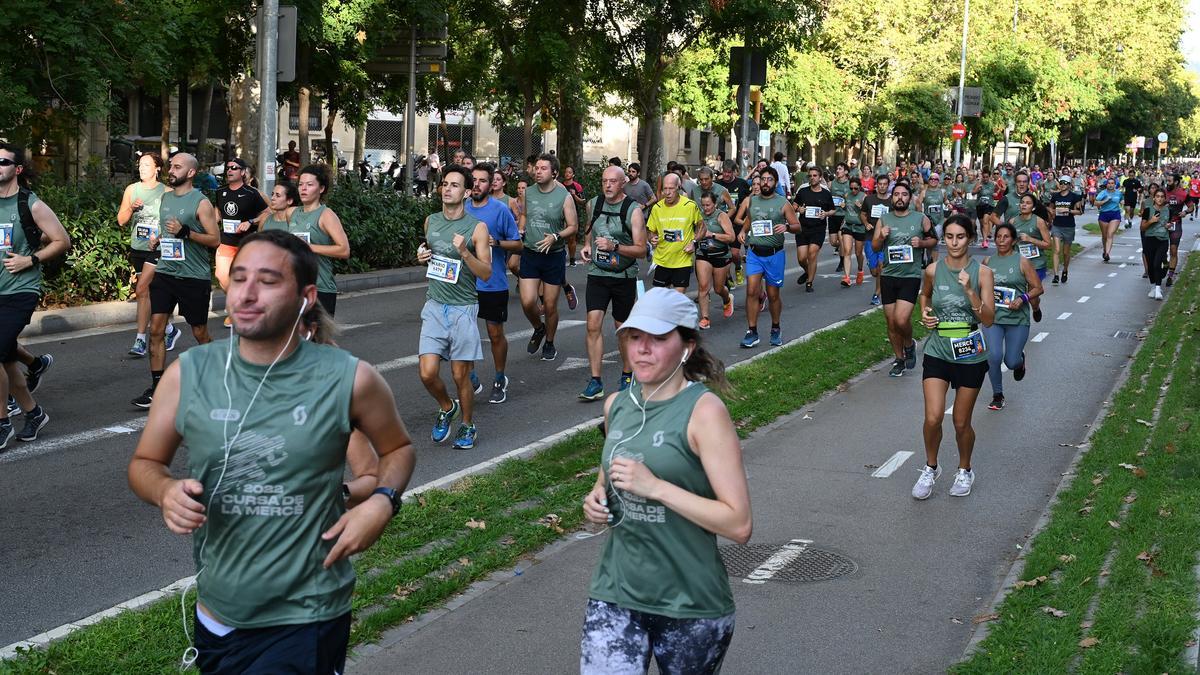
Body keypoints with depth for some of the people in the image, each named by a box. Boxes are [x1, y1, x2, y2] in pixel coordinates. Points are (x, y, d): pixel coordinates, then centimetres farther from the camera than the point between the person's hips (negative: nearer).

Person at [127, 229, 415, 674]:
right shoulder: (187, 375, -6)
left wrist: (382, 502, -12)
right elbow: (144, 463, 7)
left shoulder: (349, 380, -11)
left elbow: (398, 449, 7)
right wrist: (165, 491, -15)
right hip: (217, 616, 3)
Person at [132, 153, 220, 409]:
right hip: (165, 272, 5)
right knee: (156, 328, -4)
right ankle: (157, 387, 0)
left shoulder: (201, 202, -8)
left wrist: (186, 232, -22)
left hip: (194, 276, -5)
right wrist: (157, 239, 9)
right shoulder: (165, 197, 12)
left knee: (200, 333, 7)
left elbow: (215, 239, -12)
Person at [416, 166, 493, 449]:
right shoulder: (430, 221, 7)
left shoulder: (477, 228, -7)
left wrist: (465, 253, -24)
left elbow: (486, 273, -9)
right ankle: (447, 408, 24)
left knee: (461, 375, 4)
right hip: (435, 306, 3)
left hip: (463, 308, -3)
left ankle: (467, 426, 27)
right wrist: (422, 257, 3)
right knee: (428, 373, -7)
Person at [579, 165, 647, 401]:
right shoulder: (593, 204, 3)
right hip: (597, 274, 2)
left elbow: (641, 250, -13)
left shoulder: (633, 210, -10)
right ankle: (595, 382, -8)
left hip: (624, 276, -2)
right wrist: (586, 245, 4)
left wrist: (615, 246, -27)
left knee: (623, 328, 9)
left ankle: (627, 375, 29)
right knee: (593, 325, -10)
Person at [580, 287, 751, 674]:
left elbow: (739, 525, -18)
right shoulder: (617, 405, 5)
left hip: (690, 606, -4)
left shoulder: (704, 411, -13)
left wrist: (656, 487, -24)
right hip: (615, 596, 4)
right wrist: (597, 498, 3)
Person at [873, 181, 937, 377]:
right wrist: (881, 237, -14)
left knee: (901, 320, -17)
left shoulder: (921, 219, -2)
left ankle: (909, 344, 15)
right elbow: (875, 247, 7)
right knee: (891, 323, 8)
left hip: (911, 276, -3)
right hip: (889, 275, 3)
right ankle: (899, 359, 26)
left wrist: (921, 243, -11)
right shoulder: (884, 219, 4)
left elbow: (934, 240, 10)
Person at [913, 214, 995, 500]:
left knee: (961, 422, 8)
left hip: (970, 356, -1)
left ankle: (965, 471, 33)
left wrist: (969, 291, -24)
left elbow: (988, 320, -12)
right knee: (933, 417, -11)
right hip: (937, 352, 1)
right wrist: (925, 313, 1)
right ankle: (931, 468, 14)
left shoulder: (982, 272, -8)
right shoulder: (933, 270, -3)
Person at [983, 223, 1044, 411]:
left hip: (1017, 319, -2)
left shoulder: (1022, 262, -4)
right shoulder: (988, 261, 6)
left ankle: (1019, 360, 41)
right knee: (994, 357, -13)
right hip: (992, 317, 2)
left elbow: (1037, 288, -1)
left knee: (1011, 362, 1)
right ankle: (997, 395, 8)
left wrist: (1022, 299, -18)